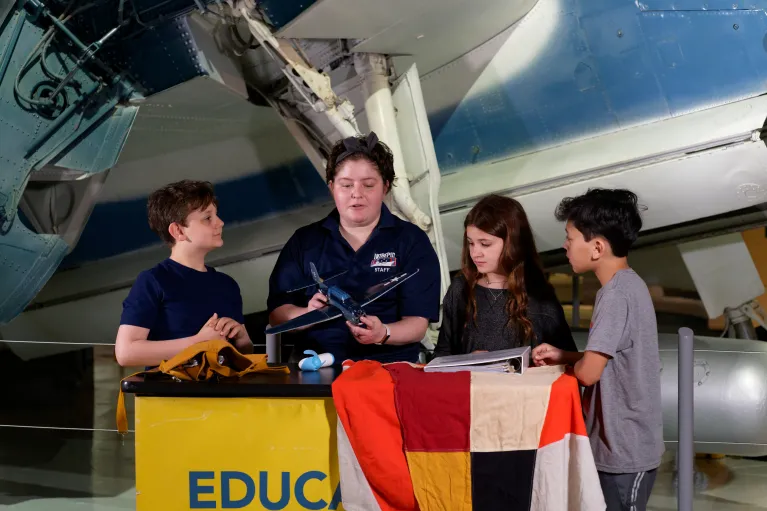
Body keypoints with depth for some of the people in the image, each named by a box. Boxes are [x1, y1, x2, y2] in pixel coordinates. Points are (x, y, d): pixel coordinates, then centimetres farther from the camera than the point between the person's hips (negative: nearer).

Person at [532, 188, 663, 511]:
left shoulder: (617, 294, -22)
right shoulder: (627, 285, 8)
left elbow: (588, 372, -24)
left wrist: (570, 361, -3)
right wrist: (561, 356, 9)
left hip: (625, 451, -9)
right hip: (621, 445, 9)